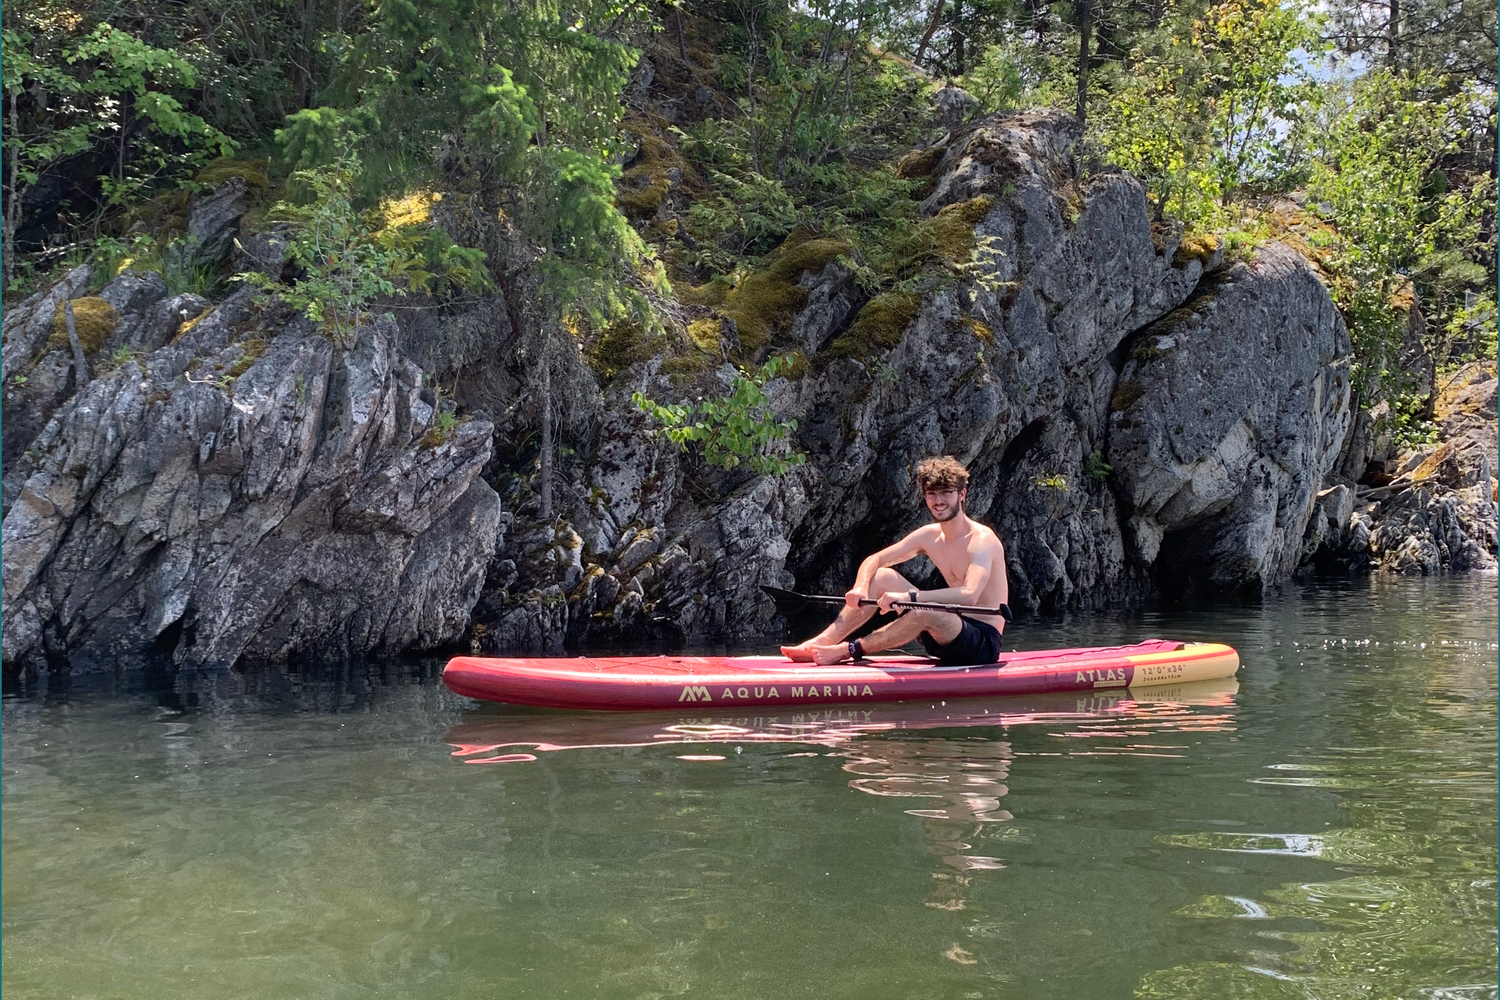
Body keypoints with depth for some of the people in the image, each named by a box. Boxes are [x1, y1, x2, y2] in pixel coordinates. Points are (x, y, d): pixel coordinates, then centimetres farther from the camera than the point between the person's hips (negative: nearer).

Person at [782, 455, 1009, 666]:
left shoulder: (981, 539, -17)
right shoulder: (929, 536, 5)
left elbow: (969, 595, -33)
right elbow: (874, 561, 8)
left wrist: (908, 597, -40)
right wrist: (860, 588, -15)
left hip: (985, 641, -7)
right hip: (952, 634, 8)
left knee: (925, 612, -37)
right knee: (882, 577, -1)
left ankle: (850, 650, -26)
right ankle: (822, 642, -13)